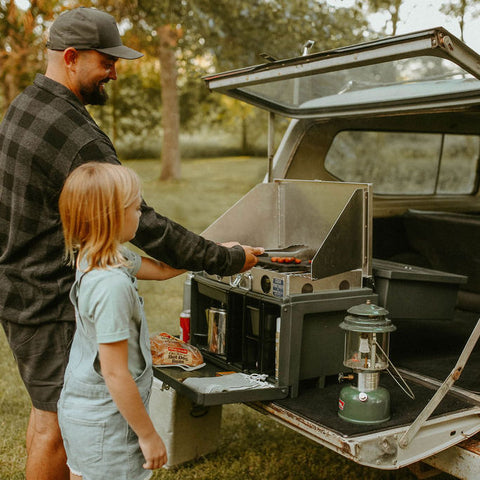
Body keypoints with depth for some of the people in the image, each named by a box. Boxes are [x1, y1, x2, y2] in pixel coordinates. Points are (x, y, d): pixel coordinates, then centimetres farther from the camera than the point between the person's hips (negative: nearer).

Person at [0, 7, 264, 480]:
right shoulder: (77, 138, -25)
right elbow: (140, 224, -25)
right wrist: (226, 259, -18)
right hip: (52, 303, -10)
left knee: (46, 404, 23)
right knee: (57, 421, 5)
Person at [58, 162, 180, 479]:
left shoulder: (91, 258, -1)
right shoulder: (112, 285, -30)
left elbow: (160, 269, 13)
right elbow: (115, 373, -26)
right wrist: (148, 435, -15)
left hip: (78, 407, 9)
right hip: (106, 423, -9)